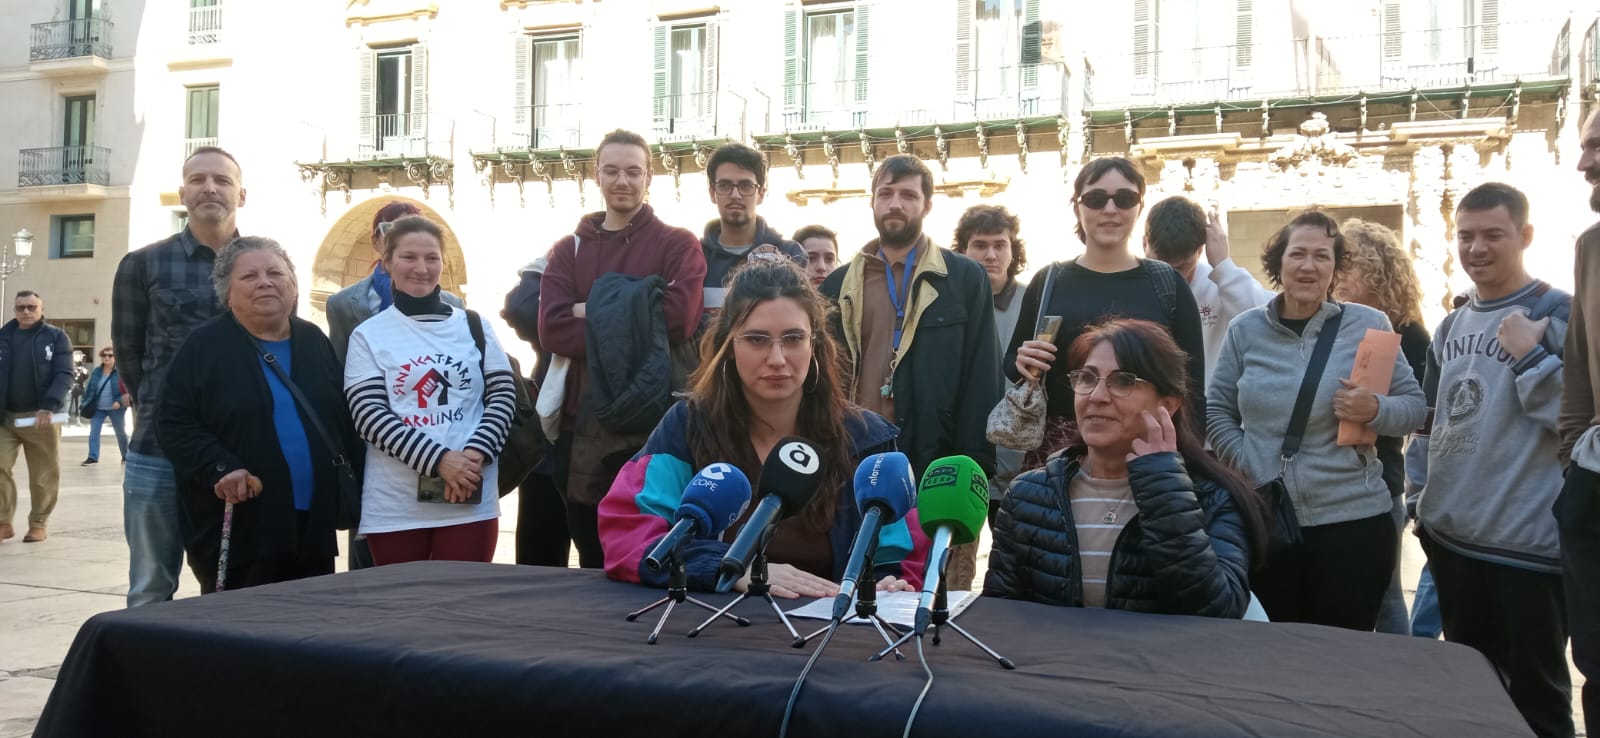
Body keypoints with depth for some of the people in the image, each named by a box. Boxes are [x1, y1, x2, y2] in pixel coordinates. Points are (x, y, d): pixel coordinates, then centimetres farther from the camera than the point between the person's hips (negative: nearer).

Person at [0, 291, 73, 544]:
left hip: (40, 416, -2)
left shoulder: (56, 337, 2)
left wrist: (49, 407, -21)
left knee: (44, 475, 4)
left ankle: (38, 524, 17)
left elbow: (64, 375, -6)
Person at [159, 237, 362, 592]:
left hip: (314, 528, 5)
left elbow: (346, 421, 14)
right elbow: (175, 425, -7)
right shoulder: (204, 346, -1)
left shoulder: (315, 341, 12)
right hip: (236, 531, -4)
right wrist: (220, 469, -22)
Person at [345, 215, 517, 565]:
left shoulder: (473, 327, 11)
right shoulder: (368, 335, 4)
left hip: (472, 501, 1)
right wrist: (438, 459, -17)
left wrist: (476, 454, -13)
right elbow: (370, 414, -6)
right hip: (395, 507, -1)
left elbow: (503, 395, 5)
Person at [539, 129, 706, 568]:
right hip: (583, 419, 3)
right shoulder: (569, 250, 12)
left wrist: (596, 314, -7)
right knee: (592, 560, 13)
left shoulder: (678, 245, 3)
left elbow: (677, 319, -14)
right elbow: (552, 328, -4)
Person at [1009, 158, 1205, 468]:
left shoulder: (1168, 283, 3)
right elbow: (1012, 360, 12)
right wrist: (1023, 364, -10)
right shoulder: (1048, 281, 5)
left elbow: (1192, 383, 3)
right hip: (1057, 445, 1)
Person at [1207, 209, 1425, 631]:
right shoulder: (1246, 329, 4)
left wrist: (1374, 410, -20)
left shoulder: (1368, 325, -1)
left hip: (1352, 520, -1)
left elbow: (1413, 405, 0)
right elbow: (1217, 410, 8)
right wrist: (1246, 463, -5)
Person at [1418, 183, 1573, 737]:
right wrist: (1426, 502, 15)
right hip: (1451, 537, 7)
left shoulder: (1562, 315, -10)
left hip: (1529, 545, -7)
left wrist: (1529, 357, -24)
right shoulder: (1451, 326, 10)